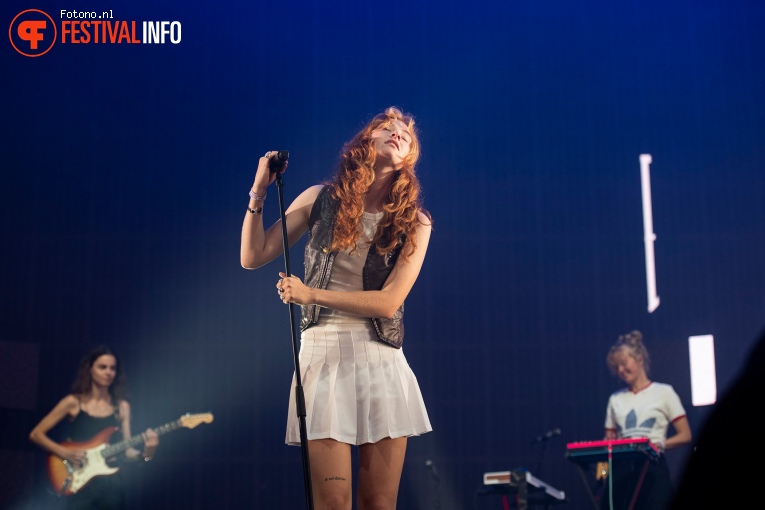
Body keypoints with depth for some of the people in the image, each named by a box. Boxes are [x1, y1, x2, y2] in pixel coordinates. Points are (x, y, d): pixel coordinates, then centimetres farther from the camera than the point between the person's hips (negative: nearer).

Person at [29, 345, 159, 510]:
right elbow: (36, 434, 2)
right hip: (80, 482, -3)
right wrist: (65, 454, -11)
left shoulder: (121, 406, 9)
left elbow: (126, 450, 7)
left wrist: (145, 454, -14)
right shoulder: (74, 402, 1)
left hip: (112, 482, 3)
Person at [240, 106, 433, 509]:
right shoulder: (321, 200, 6)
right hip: (323, 354, -1)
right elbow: (253, 257, 8)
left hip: (381, 360, 1)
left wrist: (312, 295, -10)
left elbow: (388, 302, -7)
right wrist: (258, 193, -2)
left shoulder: (414, 223, 3)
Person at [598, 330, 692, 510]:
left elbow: (685, 435, 2)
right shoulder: (615, 399, 17)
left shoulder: (663, 392, 6)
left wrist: (658, 444, -15)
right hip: (620, 470, 3)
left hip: (652, 469, -3)